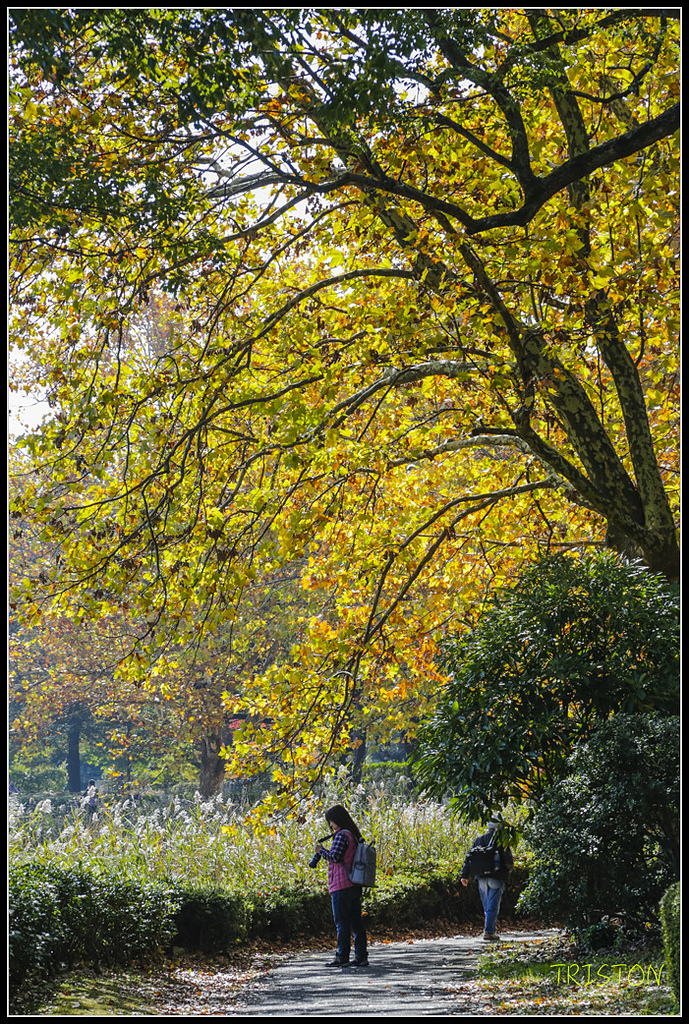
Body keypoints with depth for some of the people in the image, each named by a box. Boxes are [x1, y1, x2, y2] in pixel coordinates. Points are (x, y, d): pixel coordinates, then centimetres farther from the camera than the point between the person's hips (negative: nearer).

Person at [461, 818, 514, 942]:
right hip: (497, 877, -4)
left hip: (482, 878, 4)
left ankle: (492, 932, 17)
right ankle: (489, 932, -12)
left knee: (487, 907, 14)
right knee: (493, 906, -5)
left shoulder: (479, 839, 11)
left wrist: (465, 875, 9)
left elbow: (469, 857, 9)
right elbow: (508, 858, -7)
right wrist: (509, 868, 15)